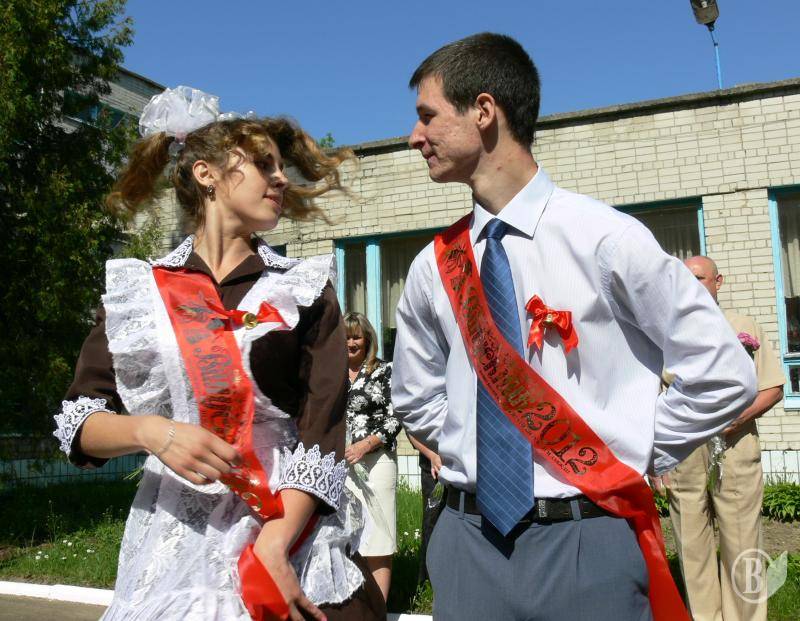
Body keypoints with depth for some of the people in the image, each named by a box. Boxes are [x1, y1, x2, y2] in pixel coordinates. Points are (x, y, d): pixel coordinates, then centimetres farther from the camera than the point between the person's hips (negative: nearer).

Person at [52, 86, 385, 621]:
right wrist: (150, 431, -18)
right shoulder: (136, 289, 3)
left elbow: (324, 431, -7)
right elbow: (78, 424, 2)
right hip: (177, 542, 1)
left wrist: (271, 547, -18)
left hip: (293, 535, 0)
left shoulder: (306, 290, 1)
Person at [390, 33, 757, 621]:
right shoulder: (434, 266, 2)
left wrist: (630, 455, -3)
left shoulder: (604, 237, -12)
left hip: (586, 546, -3)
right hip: (468, 541, 4)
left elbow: (725, 374, -6)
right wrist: (471, 452, 6)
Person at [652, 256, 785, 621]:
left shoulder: (743, 327, 8)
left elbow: (773, 388, 5)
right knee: (691, 546, 7)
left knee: (741, 546, 1)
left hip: (734, 450, -1)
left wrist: (741, 415, -12)